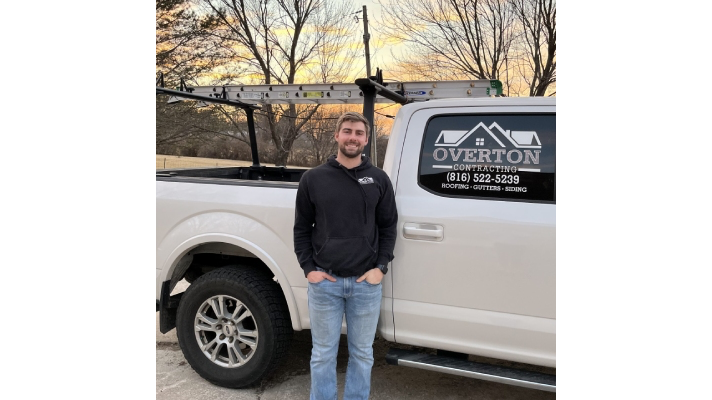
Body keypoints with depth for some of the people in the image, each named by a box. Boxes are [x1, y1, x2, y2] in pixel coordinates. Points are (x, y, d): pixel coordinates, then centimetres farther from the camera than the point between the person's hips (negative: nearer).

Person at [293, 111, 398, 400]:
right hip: (324, 283, 0)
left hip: (366, 283, 1)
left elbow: (388, 227, 6)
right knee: (323, 355, 11)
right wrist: (308, 268, -3)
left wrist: (381, 267, -3)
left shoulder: (379, 179, 3)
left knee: (362, 354, 13)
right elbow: (301, 228, 5)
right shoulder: (313, 178, 1)